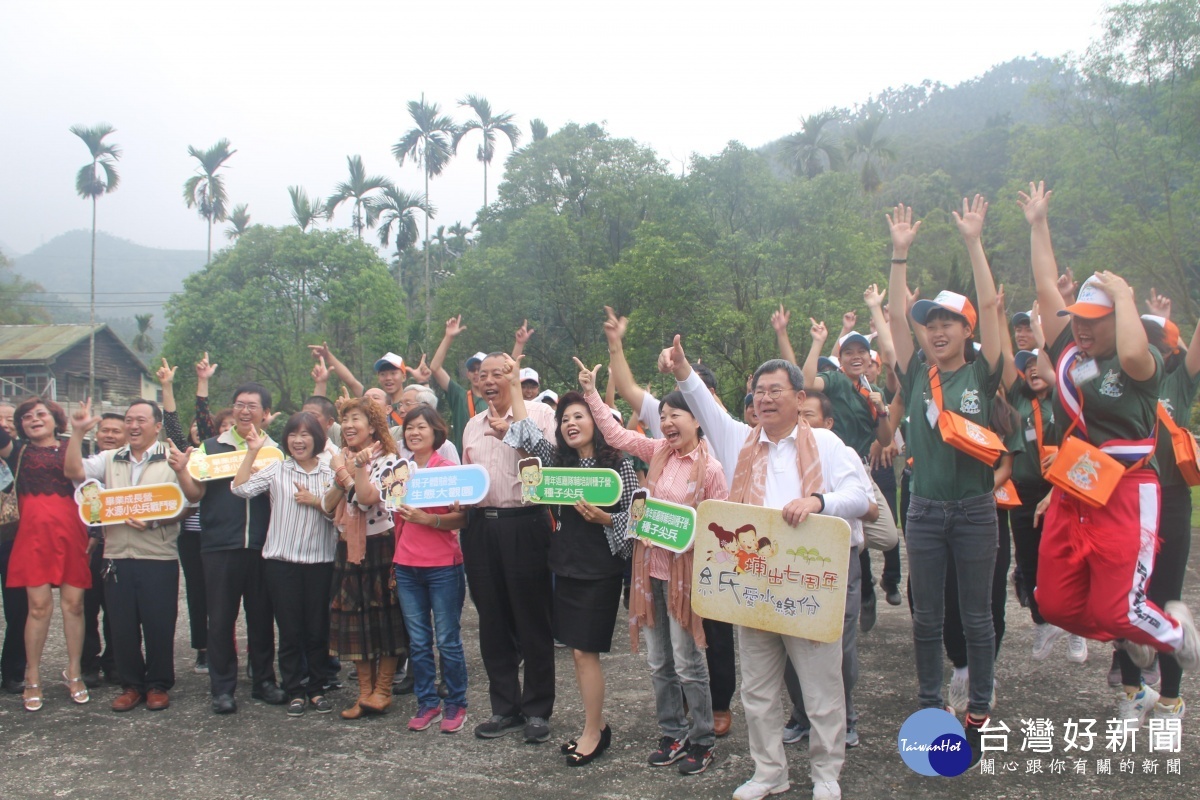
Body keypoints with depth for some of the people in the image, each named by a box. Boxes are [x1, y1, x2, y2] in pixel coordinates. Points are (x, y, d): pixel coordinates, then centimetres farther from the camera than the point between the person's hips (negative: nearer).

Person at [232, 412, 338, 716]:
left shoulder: (330, 474, 3)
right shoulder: (277, 470, 2)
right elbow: (240, 488, -10)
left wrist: (316, 501, -13)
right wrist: (252, 451, -8)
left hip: (320, 561, 0)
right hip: (281, 561, 0)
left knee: (317, 630, 8)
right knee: (289, 630, 6)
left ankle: (317, 688, 22)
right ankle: (294, 691, 18)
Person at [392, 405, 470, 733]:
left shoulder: (448, 468, -5)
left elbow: (460, 519, -11)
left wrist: (426, 519, -24)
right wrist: (395, 558, 10)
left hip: (443, 567, -5)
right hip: (406, 567, 5)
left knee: (448, 641, 2)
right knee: (418, 641, 10)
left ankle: (456, 705, 16)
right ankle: (427, 704, 22)